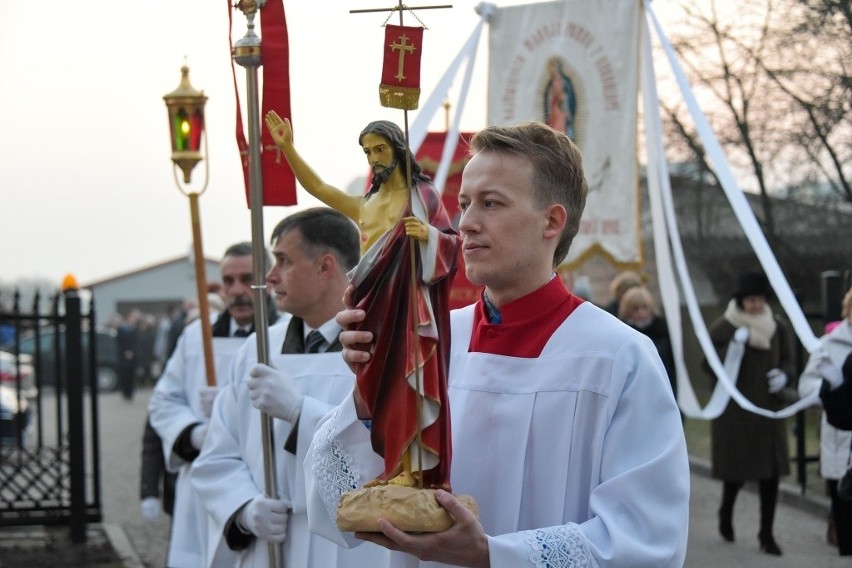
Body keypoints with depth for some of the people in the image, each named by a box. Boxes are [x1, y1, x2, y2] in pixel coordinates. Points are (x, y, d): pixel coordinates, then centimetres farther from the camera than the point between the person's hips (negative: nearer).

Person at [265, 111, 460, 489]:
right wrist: (287, 147, 7)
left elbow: (453, 242, -2)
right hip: (371, 300, 6)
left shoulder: (422, 194, 2)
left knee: (404, 378, -11)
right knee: (375, 383, 3)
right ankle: (389, 466, 7)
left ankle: (411, 470, -12)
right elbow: (317, 186, 16)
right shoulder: (365, 205, 18)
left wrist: (428, 234, -23)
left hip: (406, 299, -6)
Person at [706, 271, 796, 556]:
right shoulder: (723, 327, -5)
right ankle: (726, 511, 33)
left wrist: (784, 375, -9)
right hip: (734, 411, -3)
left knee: (770, 472, 0)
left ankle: (767, 534, 10)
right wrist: (733, 346, -23)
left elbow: (789, 361, 13)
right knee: (737, 470, 1)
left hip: (768, 409, 3)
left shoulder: (777, 327, 6)